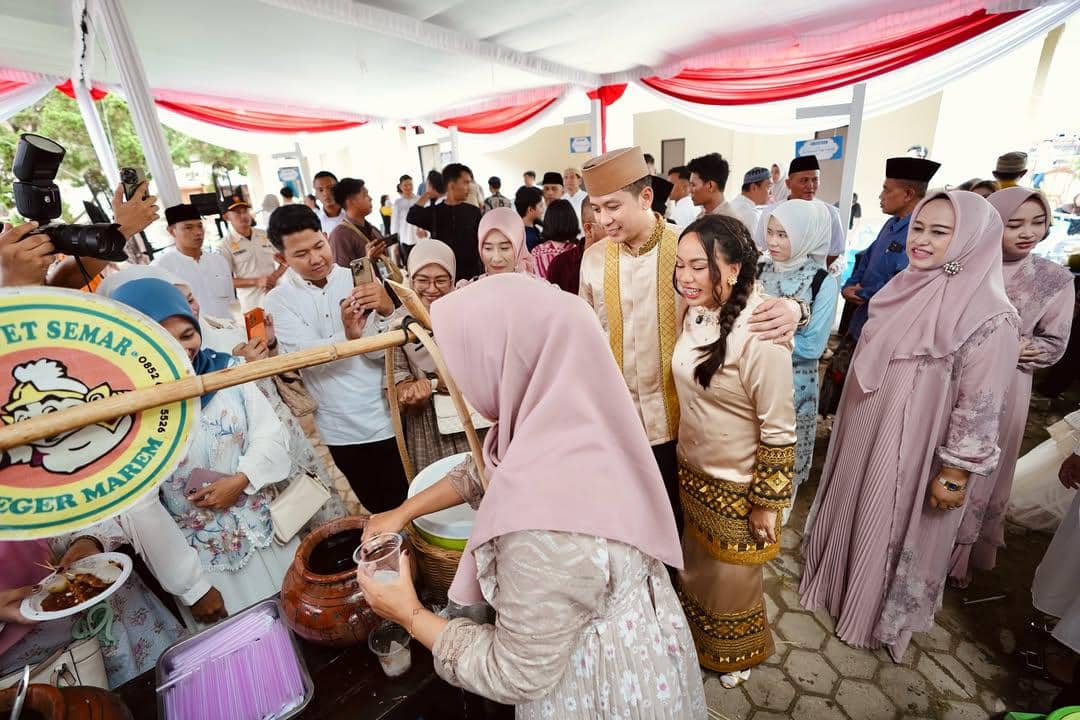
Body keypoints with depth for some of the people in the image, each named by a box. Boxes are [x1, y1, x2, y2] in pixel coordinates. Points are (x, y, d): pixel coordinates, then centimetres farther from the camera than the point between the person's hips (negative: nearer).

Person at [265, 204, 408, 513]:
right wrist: (348, 336, -36)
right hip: (342, 430, 0)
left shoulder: (358, 279, 0)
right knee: (375, 509, 13)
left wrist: (386, 311, -29)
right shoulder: (279, 300, 1)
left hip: (390, 418, 0)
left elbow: (380, 352, -9)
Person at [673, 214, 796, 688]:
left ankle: (736, 657, 51)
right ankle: (698, 637, 55)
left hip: (738, 488, -6)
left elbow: (778, 430, -21)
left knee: (731, 580, 20)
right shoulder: (696, 314, -6)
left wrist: (766, 503, -13)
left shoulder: (759, 334, -27)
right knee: (696, 568, 27)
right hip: (693, 472, 6)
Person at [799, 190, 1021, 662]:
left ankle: (882, 614, 40)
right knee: (851, 513, 21)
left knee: (892, 527, 14)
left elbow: (979, 406, -19)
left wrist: (954, 472, -16)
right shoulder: (905, 288, 0)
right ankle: (841, 582, 47)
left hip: (911, 448, -6)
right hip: (864, 435, 6)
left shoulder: (989, 318, -21)